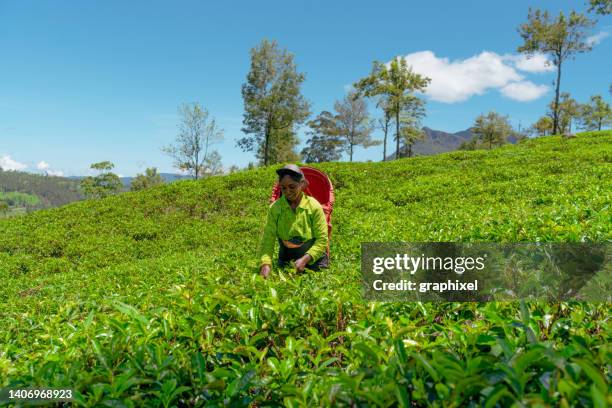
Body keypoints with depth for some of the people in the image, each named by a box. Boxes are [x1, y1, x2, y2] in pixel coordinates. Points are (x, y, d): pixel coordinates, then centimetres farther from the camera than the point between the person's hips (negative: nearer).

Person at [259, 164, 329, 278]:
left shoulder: (314, 206, -15)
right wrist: (265, 263, -30)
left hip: (313, 260, -1)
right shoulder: (275, 208, -10)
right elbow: (268, 239, -13)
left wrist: (305, 259, -29)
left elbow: (322, 240, -14)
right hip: (286, 259, 1)